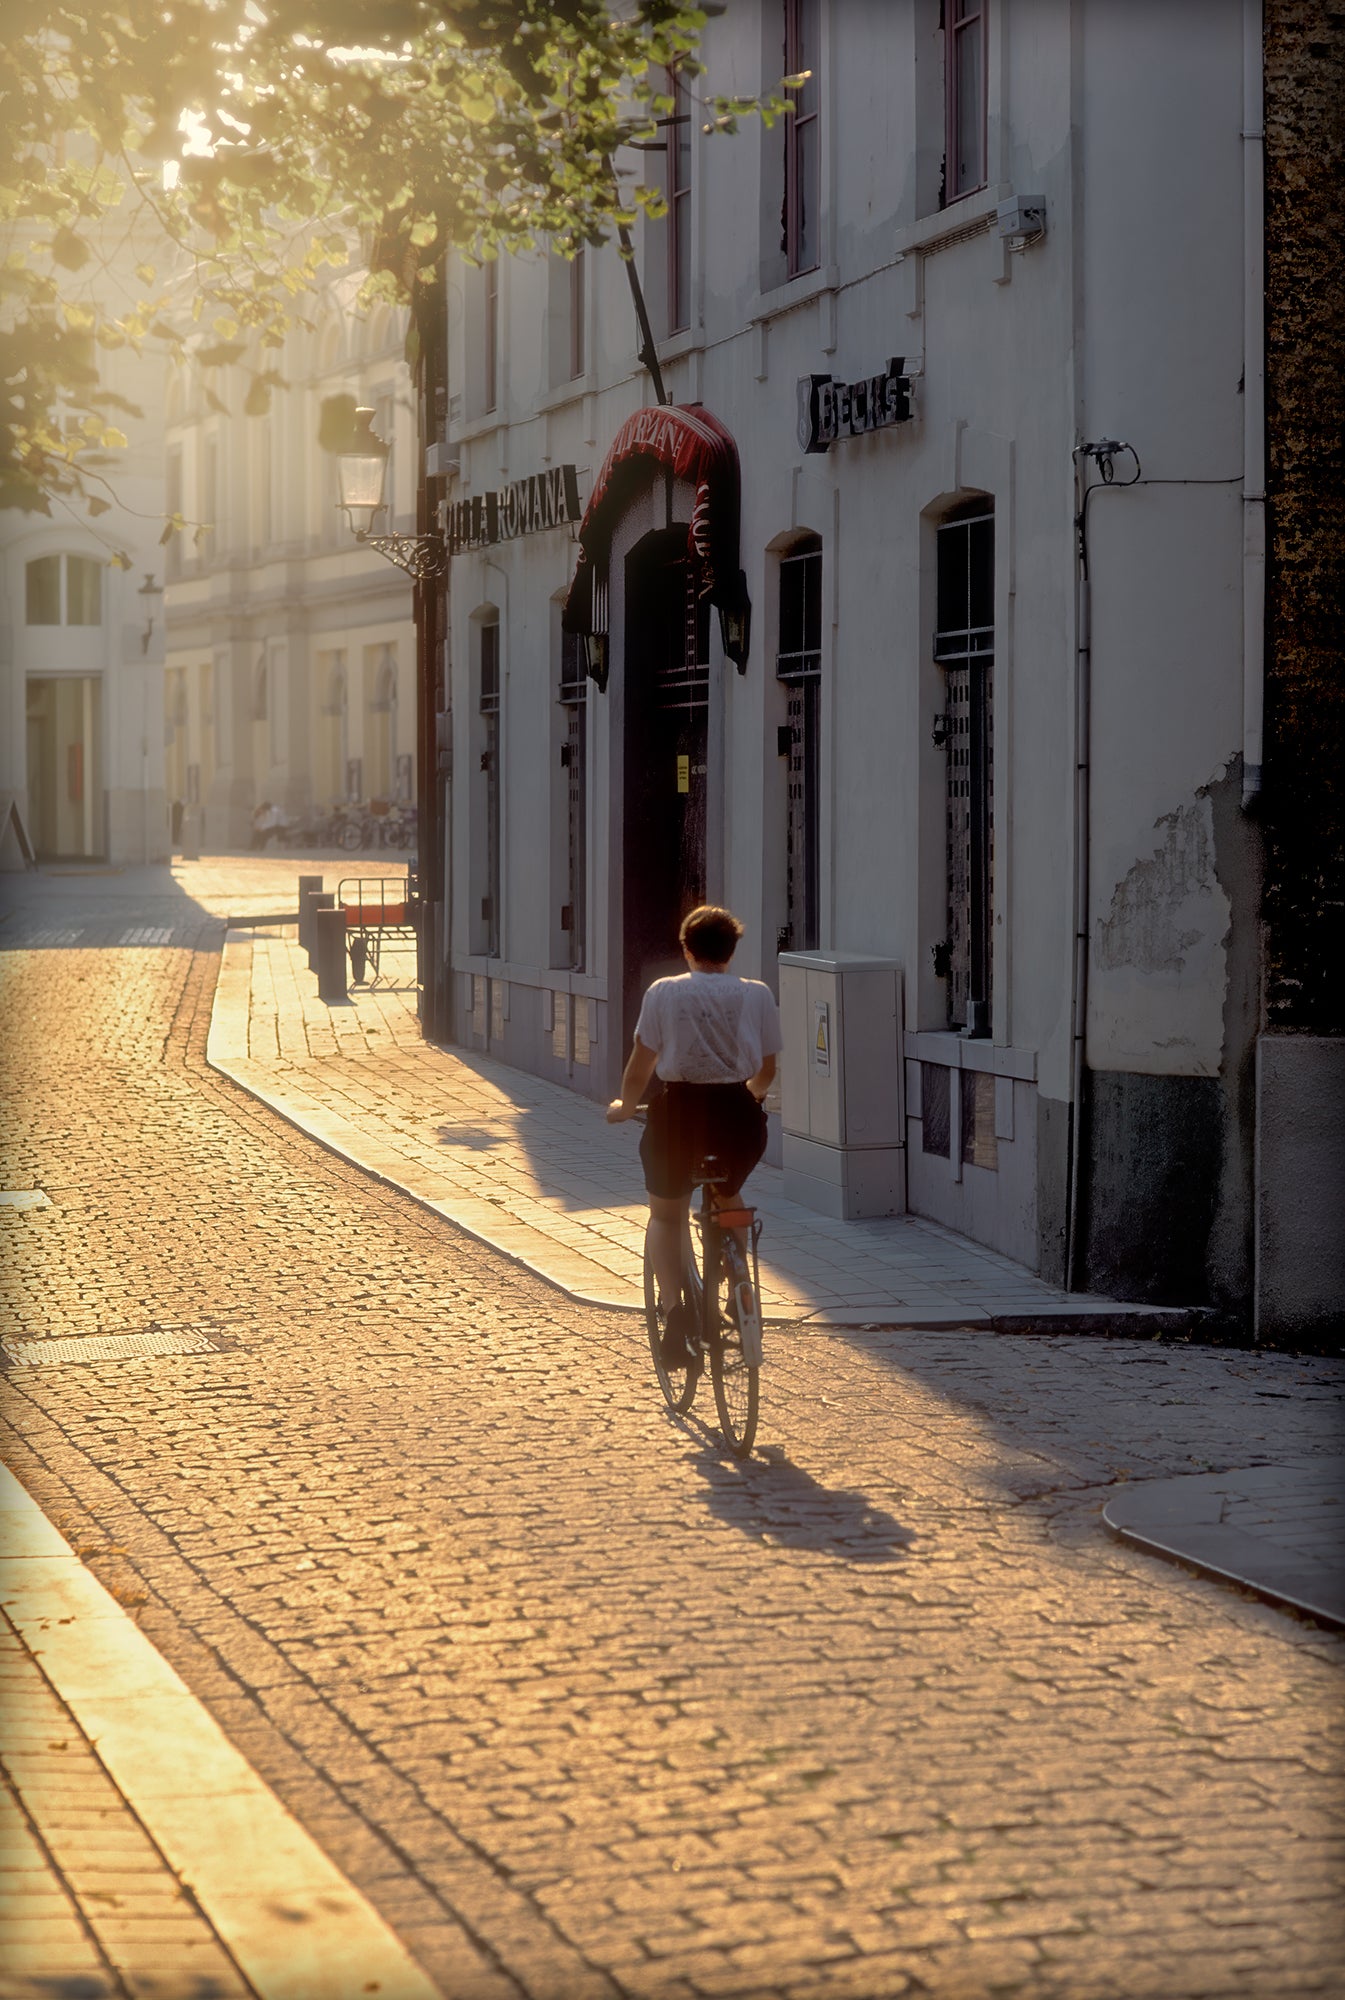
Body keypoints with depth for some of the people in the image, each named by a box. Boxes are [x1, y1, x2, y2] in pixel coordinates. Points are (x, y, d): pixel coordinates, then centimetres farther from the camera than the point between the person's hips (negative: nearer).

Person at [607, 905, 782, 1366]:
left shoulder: (664, 993, 1)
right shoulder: (758, 995, 6)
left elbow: (639, 1068, 4)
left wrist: (624, 1107, 23)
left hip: (680, 1111, -2)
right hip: (739, 1119, 2)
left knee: (666, 1215, 18)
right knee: (726, 1199, 31)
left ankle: (674, 1307, -3)